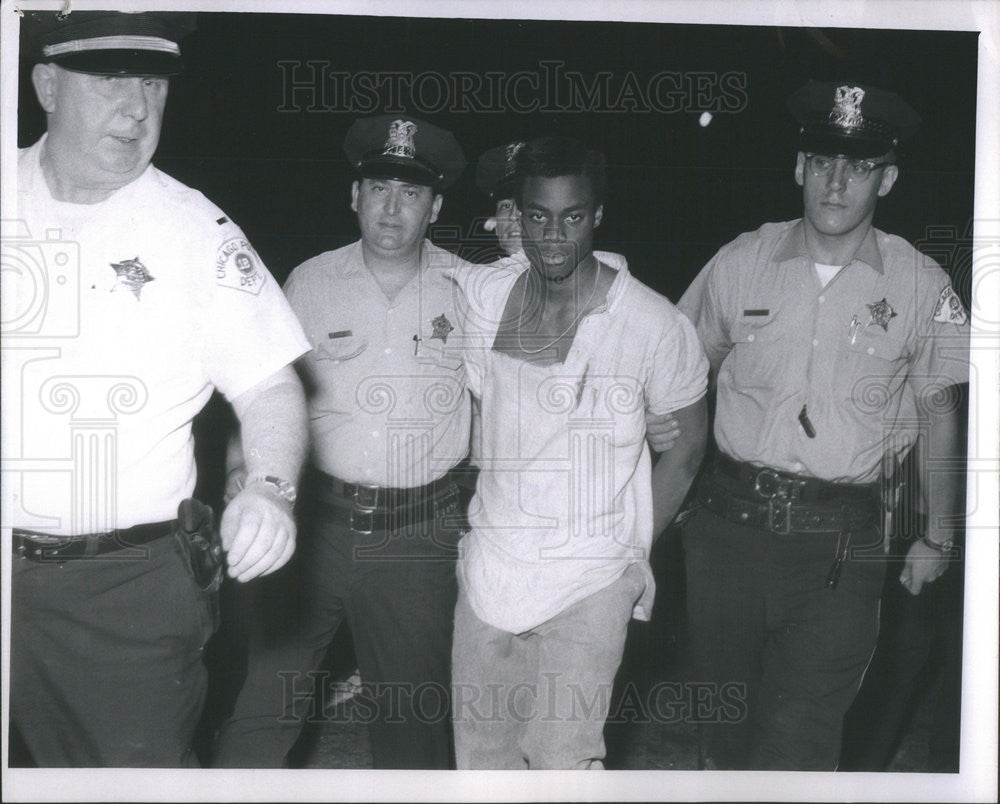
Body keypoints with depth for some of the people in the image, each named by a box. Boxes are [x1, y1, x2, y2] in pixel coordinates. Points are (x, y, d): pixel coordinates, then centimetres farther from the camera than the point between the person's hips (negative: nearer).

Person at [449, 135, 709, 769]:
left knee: (562, 756, 0)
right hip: (489, 566, 4)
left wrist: (631, 550, 1)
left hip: (590, 581, -3)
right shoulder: (481, 295, -2)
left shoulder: (654, 324, -11)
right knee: (479, 751, 15)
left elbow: (688, 441, 2)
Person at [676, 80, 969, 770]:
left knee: (797, 740, -4)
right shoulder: (741, 263, 0)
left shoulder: (921, 287, -2)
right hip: (730, 523, 2)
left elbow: (939, 413, 9)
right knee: (728, 717, 16)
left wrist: (938, 538, 12)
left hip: (841, 539, -1)